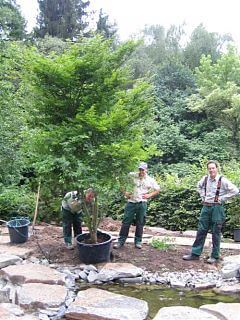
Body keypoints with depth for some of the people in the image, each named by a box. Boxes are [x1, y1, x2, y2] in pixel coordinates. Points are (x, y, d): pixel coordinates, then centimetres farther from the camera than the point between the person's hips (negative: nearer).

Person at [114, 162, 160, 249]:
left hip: (142, 203, 1)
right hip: (131, 202, -1)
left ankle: (138, 241, 19)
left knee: (140, 223, 7)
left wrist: (149, 195, 0)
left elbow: (158, 190, 14)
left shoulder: (150, 180, 7)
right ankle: (121, 240, 8)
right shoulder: (132, 175, 1)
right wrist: (125, 192, -4)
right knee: (126, 222, 0)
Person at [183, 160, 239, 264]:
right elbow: (199, 186, 25)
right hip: (206, 207, 5)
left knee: (216, 233, 4)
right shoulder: (205, 178, 4)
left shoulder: (222, 180, -12)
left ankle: (215, 256, 15)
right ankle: (195, 254, 15)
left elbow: (235, 190, -14)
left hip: (217, 208, -5)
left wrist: (222, 198, -12)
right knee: (201, 231, 8)